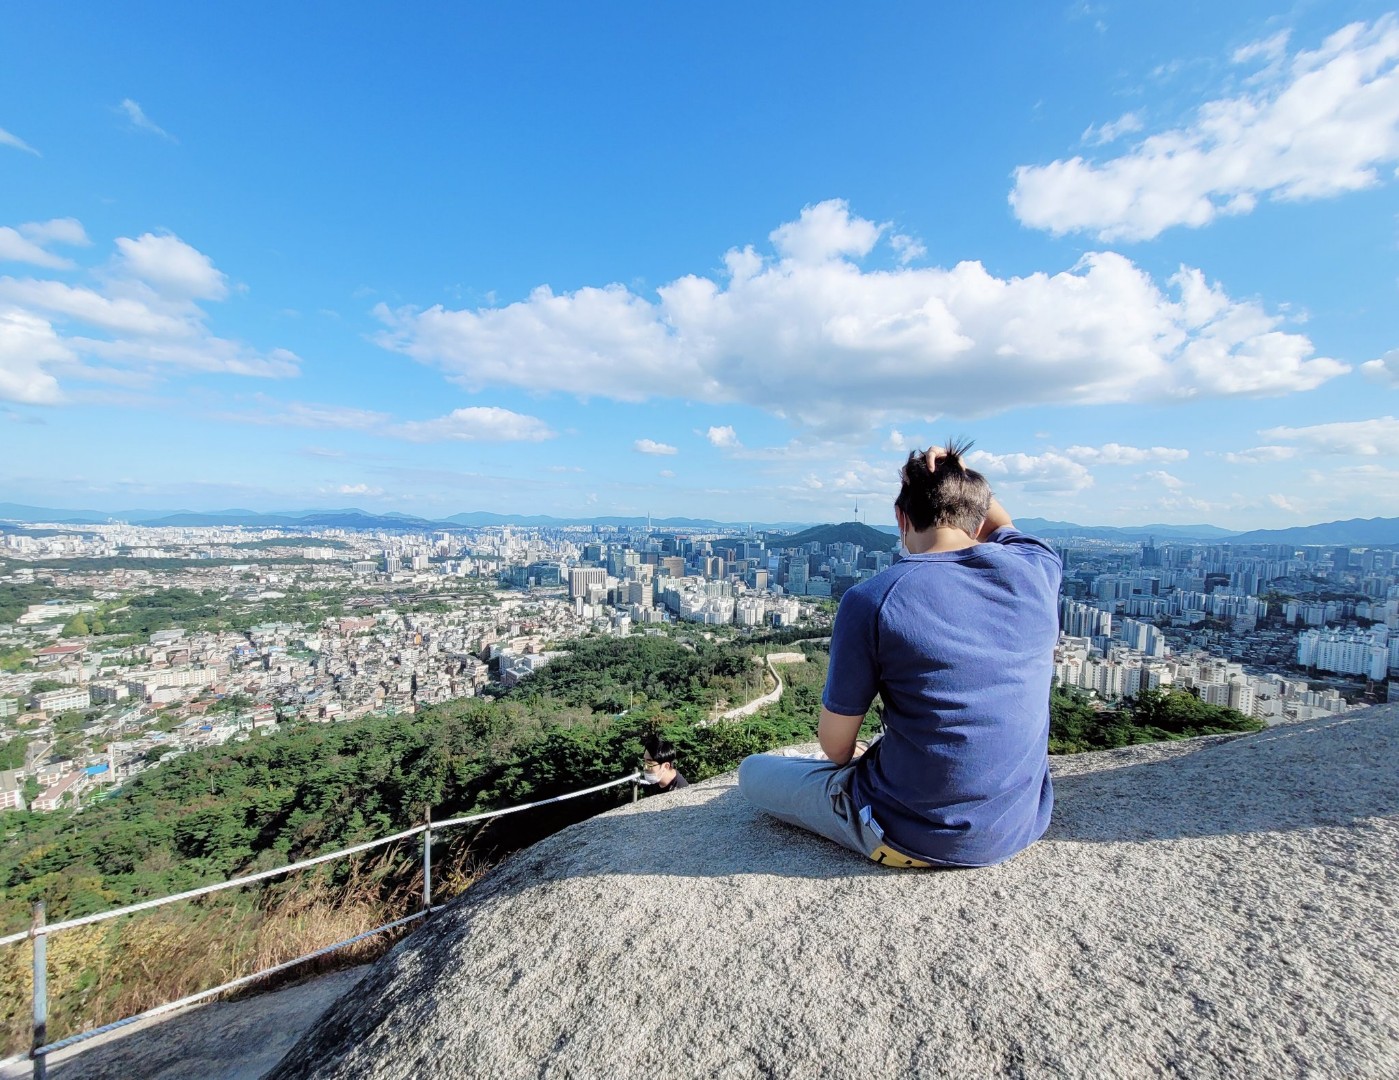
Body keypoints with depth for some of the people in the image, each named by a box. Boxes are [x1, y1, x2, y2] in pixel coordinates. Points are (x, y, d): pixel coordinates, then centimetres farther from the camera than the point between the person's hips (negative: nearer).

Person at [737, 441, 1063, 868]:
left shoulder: (871, 599, -21)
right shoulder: (1036, 570, -9)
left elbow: (835, 744, -11)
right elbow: (1003, 527, 19)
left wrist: (848, 763, 11)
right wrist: (962, 476, 3)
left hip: (915, 841, -5)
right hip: (1023, 827, 6)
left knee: (754, 771, 15)